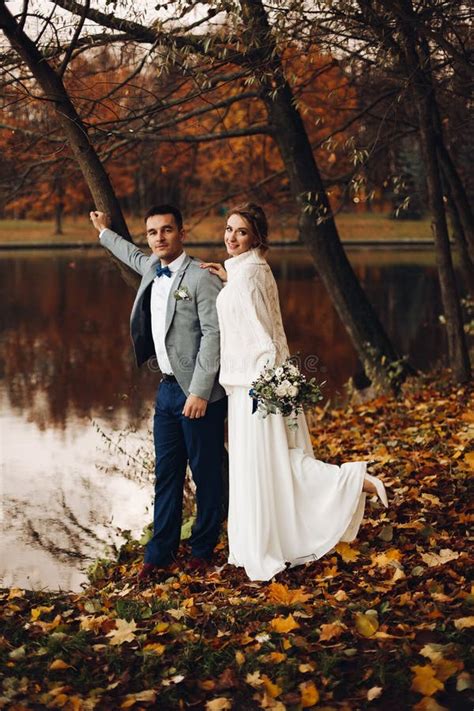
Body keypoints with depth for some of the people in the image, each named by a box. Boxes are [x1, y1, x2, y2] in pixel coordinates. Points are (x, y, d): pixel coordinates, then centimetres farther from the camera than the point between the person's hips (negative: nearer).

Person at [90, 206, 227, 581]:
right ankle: (160, 554, 17)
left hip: (199, 393, -7)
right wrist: (105, 232, 49)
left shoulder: (201, 278, -13)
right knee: (166, 473, 10)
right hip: (167, 389, 8)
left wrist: (199, 392, -21)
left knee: (206, 473, 4)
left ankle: (203, 549, 18)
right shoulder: (152, 269, 11)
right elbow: (135, 256, 36)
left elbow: (214, 335, -18)